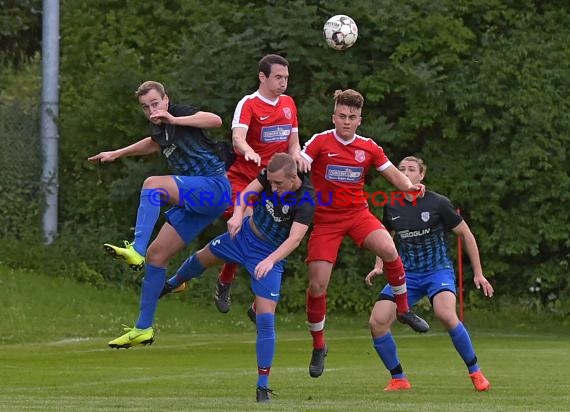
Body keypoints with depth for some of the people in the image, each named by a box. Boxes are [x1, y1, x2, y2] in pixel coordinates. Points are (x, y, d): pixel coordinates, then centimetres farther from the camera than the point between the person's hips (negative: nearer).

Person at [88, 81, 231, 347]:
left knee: (152, 185, -31)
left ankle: (137, 250, -42)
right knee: (156, 255, 4)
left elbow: (215, 120, -26)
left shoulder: (180, 113, -7)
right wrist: (117, 154, 44)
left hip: (214, 187, -9)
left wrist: (174, 120, -30)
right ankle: (143, 329, 8)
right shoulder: (159, 129, 16)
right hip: (193, 199, 9)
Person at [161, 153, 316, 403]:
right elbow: (247, 192, -11)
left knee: (265, 319, -14)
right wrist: (238, 214, -32)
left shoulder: (305, 200, -32)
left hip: (271, 254, -5)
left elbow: (295, 238, -40)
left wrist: (270, 260, -54)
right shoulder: (272, 175, -18)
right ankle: (173, 284, 64)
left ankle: (263, 386, -6)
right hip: (244, 233, 5)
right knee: (203, 257, 28)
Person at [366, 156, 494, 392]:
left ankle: (475, 372, -15)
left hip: (438, 270, -4)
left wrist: (478, 273, 3)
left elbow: (465, 234, 3)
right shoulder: (392, 207, 3)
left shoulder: (438, 203, -8)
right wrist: (379, 266, 9)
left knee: (445, 314, -33)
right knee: (377, 322, -15)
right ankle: (398, 379, 3)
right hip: (406, 274, 4)